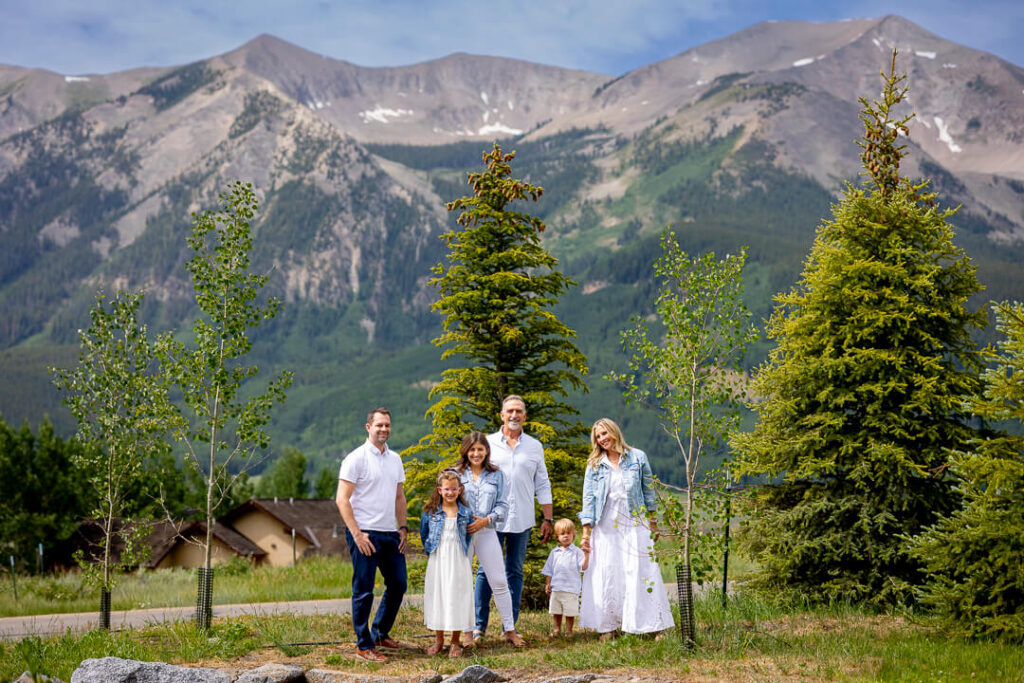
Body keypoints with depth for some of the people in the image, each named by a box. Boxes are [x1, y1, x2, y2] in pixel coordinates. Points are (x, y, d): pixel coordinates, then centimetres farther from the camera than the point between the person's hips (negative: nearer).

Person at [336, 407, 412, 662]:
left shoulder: (395, 459, 13)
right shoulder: (356, 458, -8)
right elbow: (342, 499, -12)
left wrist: (402, 527, 11)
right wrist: (357, 534, -17)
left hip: (390, 534, 7)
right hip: (365, 534, -7)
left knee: (398, 584, 11)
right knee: (363, 591, -1)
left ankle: (380, 634, 28)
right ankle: (364, 646, 7)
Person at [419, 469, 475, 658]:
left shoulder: (466, 513, 0)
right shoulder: (430, 512, -1)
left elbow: (469, 540, 7)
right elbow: (424, 534, 14)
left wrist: (469, 566, 6)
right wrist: (429, 551, 11)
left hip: (459, 563, -1)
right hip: (437, 562, 1)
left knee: (457, 598, 1)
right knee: (436, 597, 5)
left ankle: (456, 642, 12)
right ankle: (439, 640, 19)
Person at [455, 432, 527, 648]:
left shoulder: (496, 474, 7)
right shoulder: (456, 473, 3)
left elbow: (503, 505, 5)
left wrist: (485, 520, -10)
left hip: (486, 532, 1)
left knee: (499, 582, 0)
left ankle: (510, 630, 8)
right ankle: (468, 632, 14)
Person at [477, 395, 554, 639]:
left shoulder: (534, 446, 10)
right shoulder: (487, 443, 4)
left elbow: (542, 485, 13)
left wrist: (548, 519, 9)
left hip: (522, 520, 2)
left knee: (515, 572, 7)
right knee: (486, 571, -3)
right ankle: (479, 625, 4)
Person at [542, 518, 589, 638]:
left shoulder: (577, 551, -2)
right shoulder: (554, 552, 9)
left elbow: (584, 567, -11)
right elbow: (548, 570, 14)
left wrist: (587, 555, -25)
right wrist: (547, 583, 8)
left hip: (571, 588, -3)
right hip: (556, 587, 4)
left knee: (570, 611, 2)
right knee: (556, 610, 12)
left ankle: (568, 630, 16)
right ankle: (557, 629, 27)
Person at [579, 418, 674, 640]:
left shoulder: (637, 458, 3)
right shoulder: (594, 465, 6)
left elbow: (648, 490, 9)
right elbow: (588, 498, 4)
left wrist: (653, 521, 8)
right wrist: (586, 532, -1)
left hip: (634, 525, -1)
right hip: (606, 528, 1)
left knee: (640, 572, -4)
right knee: (606, 575, 0)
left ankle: (652, 625, 1)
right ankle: (608, 627, 6)